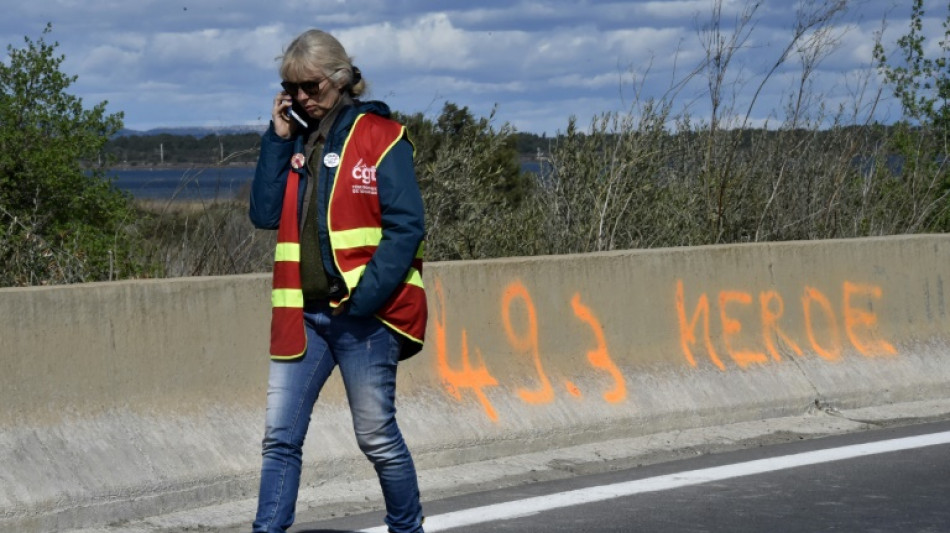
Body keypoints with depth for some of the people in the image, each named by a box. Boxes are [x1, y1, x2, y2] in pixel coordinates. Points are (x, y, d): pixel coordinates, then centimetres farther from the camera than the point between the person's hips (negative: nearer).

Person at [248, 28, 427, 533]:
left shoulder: (380, 137, -4)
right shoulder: (295, 141, 13)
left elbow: (406, 227, -10)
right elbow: (265, 213, 3)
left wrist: (364, 298, -17)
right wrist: (278, 140, -1)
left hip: (364, 313, -5)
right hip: (303, 313, 5)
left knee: (376, 435, 2)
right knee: (280, 437, 1)